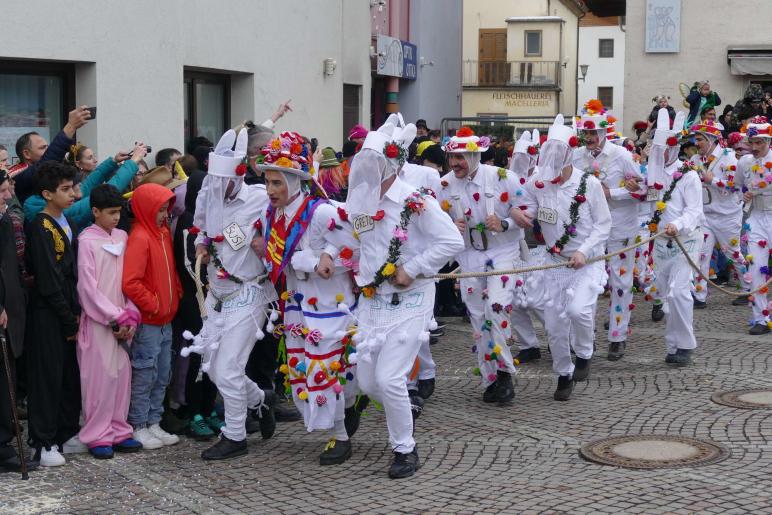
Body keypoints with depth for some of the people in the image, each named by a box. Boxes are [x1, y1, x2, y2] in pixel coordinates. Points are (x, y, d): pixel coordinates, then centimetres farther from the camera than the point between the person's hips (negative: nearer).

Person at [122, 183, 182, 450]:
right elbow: (130, 283, -24)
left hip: (166, 320, 8)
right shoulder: (140, 238, -17)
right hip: (147, 321, -8)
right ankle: (138, 427, 11)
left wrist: (176, 294, 8)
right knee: (144, 375, 1)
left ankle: (154, 423, 23)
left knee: (162, 375, 14)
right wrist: (153, 305, -15)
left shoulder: (163, 232, 9)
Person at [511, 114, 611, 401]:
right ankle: (563, 374, 26)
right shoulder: (537, 183, -6)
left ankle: (584, 355, 5)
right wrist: (515, 213, -24)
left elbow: (603, 225, -8)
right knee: (554, 321, 4)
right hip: (555, 260, 4)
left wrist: (583, 251, -21)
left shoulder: (589, 183, -13)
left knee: (578, 309, -26)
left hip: (587, 261, -3)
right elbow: (526, 214, 1)